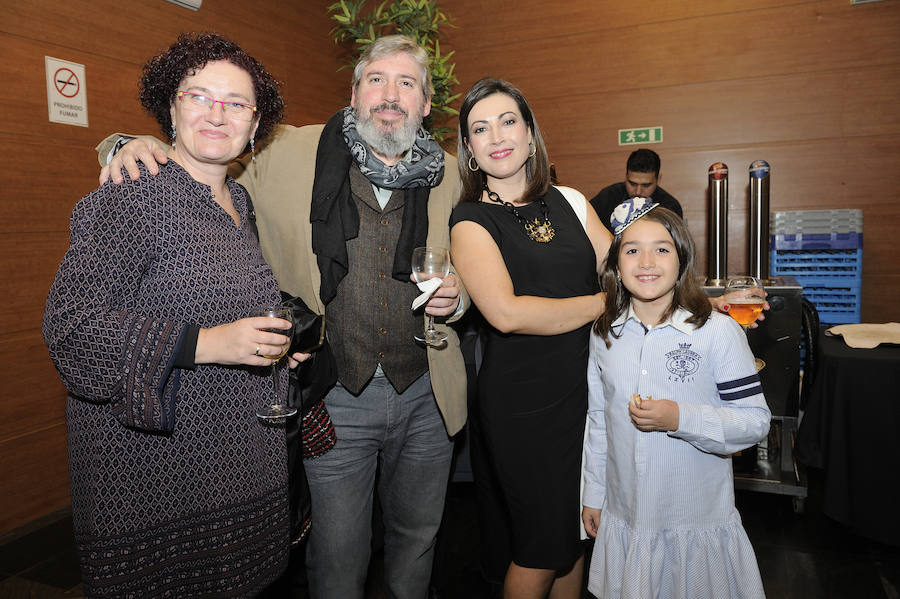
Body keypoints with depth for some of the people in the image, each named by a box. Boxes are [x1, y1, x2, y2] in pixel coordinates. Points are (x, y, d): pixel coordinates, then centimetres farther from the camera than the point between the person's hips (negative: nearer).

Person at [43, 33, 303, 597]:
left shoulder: (239, 200, 10)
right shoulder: (135, 195, -14)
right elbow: (69, 321, -19)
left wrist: (280, 337, 5)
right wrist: (203, 343, -26)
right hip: (153, 471, -7)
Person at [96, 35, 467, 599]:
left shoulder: (447, 176, 2)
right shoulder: (292, 155, -6)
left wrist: (458, 296, -8)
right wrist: (132, 147, -13)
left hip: (426, 395, 3)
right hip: (336, 397, -2)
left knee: (417, 536, 23)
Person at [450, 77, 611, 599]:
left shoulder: (569, 202, 8)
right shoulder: (471, 222, -6)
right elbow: (507, 312, -20)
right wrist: (603, 302, -13)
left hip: (588, 384, 5)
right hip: (525, 397, -5)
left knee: (579, 532, 18)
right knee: (544, 544, 8)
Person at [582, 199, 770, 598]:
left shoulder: (718, 332, -12)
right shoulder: (605, 335, 0)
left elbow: (756, 421, -11)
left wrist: (680, 418, -25)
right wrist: (593, 495, 12)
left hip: (700, 520, -3)